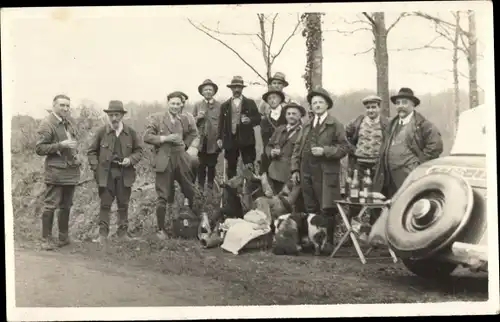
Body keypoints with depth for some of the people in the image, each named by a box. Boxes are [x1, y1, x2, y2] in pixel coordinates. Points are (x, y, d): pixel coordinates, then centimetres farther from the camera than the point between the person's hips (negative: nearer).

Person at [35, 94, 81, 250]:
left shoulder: (70, 121, 12)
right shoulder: (47, 124, -10)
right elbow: (39, 148, -11)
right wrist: (60, 145, -20)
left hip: (71, 169, 7)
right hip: (56, 171, -7)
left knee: (66, 206, 13)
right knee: (50, 205, -5)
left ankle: (64, 237, 23)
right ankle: (46, 239, 3)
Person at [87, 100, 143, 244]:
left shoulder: (131, 132, 3)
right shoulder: (101, 132, 0)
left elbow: (138, 150, 11)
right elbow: (91, 151, 6)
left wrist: (131, 159, -8)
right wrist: (96, 168, -5)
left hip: (125, 173, 1)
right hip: (106, 173, -1)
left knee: (123, 205, 8)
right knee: (105, 204, 0)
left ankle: (123, 232, 18)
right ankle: (103, 234, 5)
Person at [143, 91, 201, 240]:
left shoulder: (185, 119, 10)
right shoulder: (156, 118, -1)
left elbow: (195, 135, 19)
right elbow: (147, 137, -6)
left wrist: (193, 147, 0)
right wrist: (165, 138, -16)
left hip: (182, 159, 4)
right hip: (164, 161, -3)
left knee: (191, 192, 11)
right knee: (163, 197, 0)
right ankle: (161, 229, 11)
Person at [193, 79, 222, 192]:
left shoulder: (219, 106, 2)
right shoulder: (197, 105, 7)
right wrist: (198, 117, -12)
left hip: (214, 142, -1)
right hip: (201, 141, 1)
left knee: (212, 166, 9)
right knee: (201, 166, 2)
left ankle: (210, 186, 21)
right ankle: (201, 187, 11)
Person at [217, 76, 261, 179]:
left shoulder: (250, 103, 8)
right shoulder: (225, 105, 12)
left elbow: (258, 119, 4)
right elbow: (221, 123, 10)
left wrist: (249, 120, -16)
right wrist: (219, 138, 0)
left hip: (246, 140, -1)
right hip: (230, 140, 2)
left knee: (249, 167, -4)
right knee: (231, 167, 6)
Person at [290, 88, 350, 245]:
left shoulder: (335, 125, 1)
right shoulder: (306, 126, 18)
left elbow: (344, 147, -5)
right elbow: (297, 147, 17)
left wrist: (324, 151, -16)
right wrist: (295, 169, 8)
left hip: (326, 174, -5)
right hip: (306, 172, 5)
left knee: (327, 211, -5)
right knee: (310, 210, 9)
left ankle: (328, 242, 2)